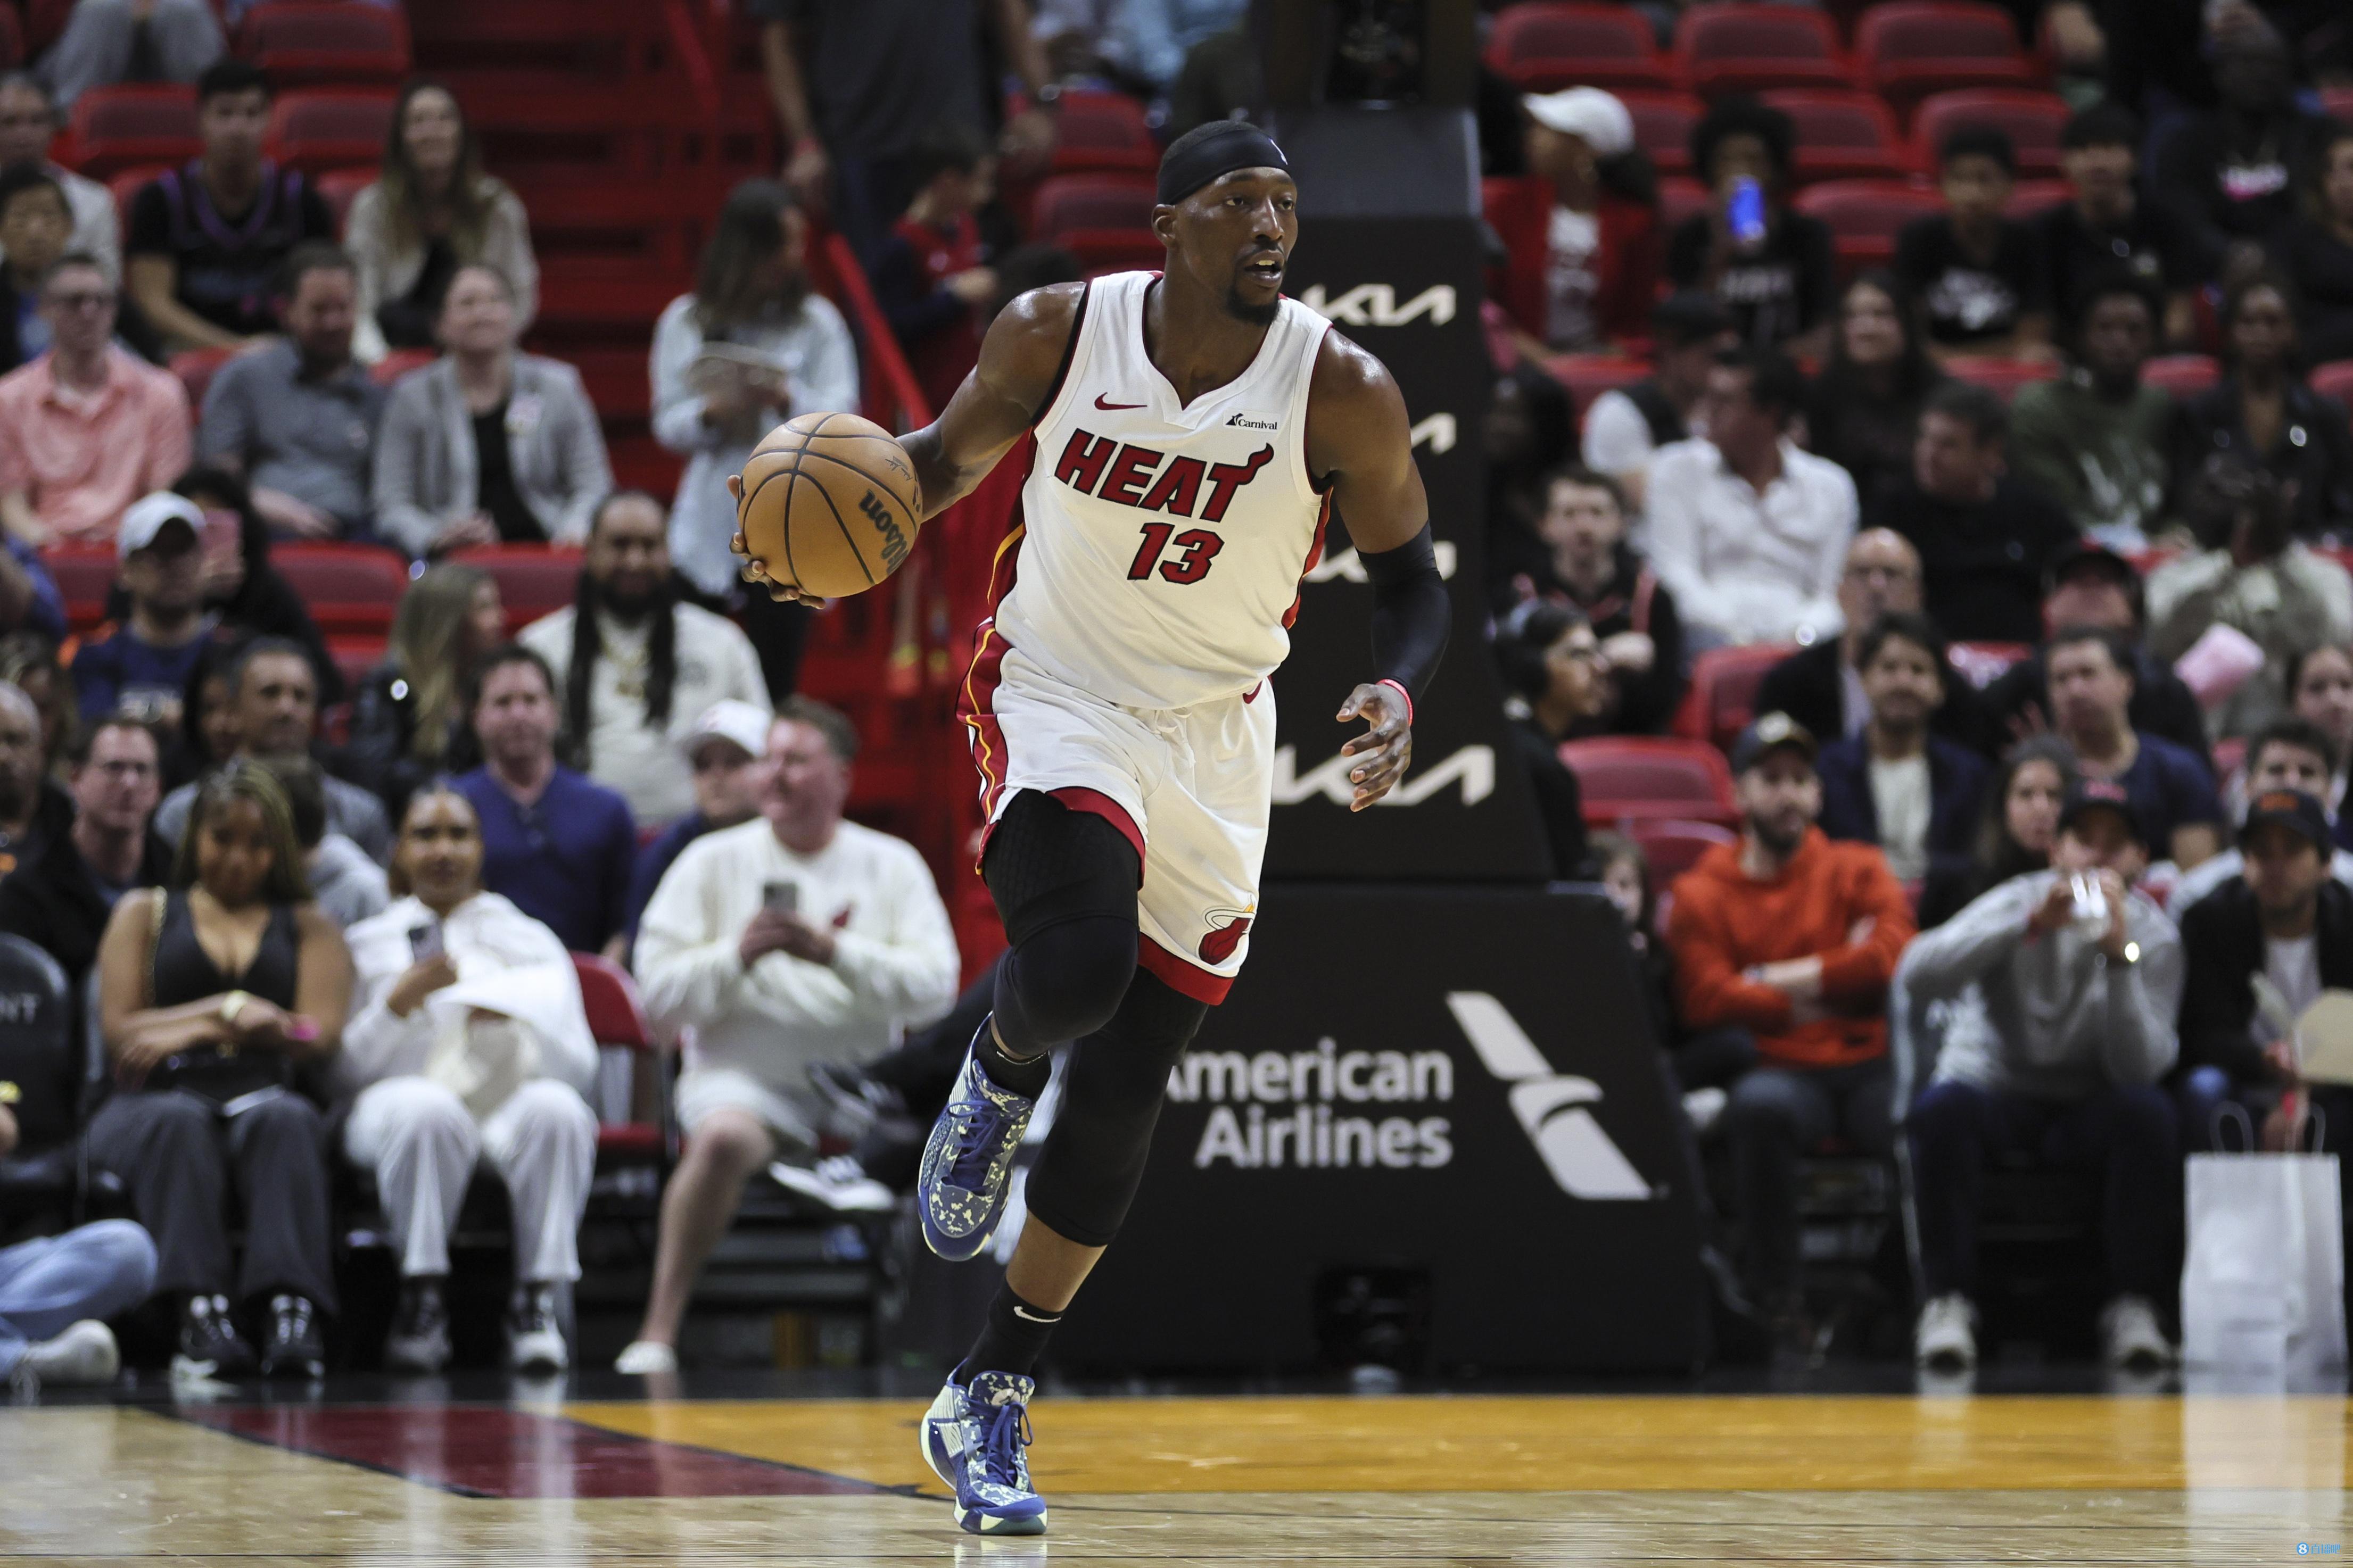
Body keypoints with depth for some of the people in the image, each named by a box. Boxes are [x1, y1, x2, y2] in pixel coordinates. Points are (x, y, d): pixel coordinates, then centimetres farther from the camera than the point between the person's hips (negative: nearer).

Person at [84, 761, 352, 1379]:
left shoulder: (308, 926, 24)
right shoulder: (145, 913, 23)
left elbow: (320, 1035, 6)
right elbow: (118, 1032, 8)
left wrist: (191, 1029, -2)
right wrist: (228, 1012, -1)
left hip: (266, 1096, 0)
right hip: (152, 1102, 0)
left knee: (283, 1120, -37)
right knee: (179, 1123, -38)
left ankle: (291, 1307, -56)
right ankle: (201, 1312, -54)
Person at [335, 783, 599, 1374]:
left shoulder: (531, 941, 24)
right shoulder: (367, 944, 22)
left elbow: (582, 1069, 11)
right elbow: (342, 1071, 9)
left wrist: (518, 1026, -8)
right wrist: (400, 1001, -5)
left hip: (512, 1106, 1)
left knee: (555, 1108, -36)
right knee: (426, 1108, -39)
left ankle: (538, 1299, -29)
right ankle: (422, 1296, -28)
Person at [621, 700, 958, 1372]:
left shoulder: (893, 865, 10)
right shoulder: (713, 862, 9)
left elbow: (935, 989, -4)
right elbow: (660, 992, 1)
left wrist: (835, 953, -16)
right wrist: (737, 957, -15)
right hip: (744, 1075, -2)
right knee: (723, 1138, -36)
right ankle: (659, 1329, -29)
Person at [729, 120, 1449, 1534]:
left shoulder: (1343, 393, -13)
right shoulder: (1057, 334, -11)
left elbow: (1412, 580, -3)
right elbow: (952, 454, 6)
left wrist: (1399, 691, -24)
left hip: (1213, 744, 1)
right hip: (1056, 692, -1)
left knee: (1125, 1095, 2)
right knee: (1077, 965, -31)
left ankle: (989, 1403, 18)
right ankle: (1000, 1074, 8)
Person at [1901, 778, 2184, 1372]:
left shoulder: (2154, 934, -4)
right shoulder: (2021, 901, -6)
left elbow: (2139, 1069, -18)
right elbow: (1918, 973, -25)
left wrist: (2120, 955, -28)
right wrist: (2033, 924, -33)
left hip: (2088, 1110, 1)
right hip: (1995, 1090, -1)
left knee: (2148, 1113, -32)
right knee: (1944, 1107, -35)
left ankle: (2132, 1305, -23)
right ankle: (1947, 1301, -27)